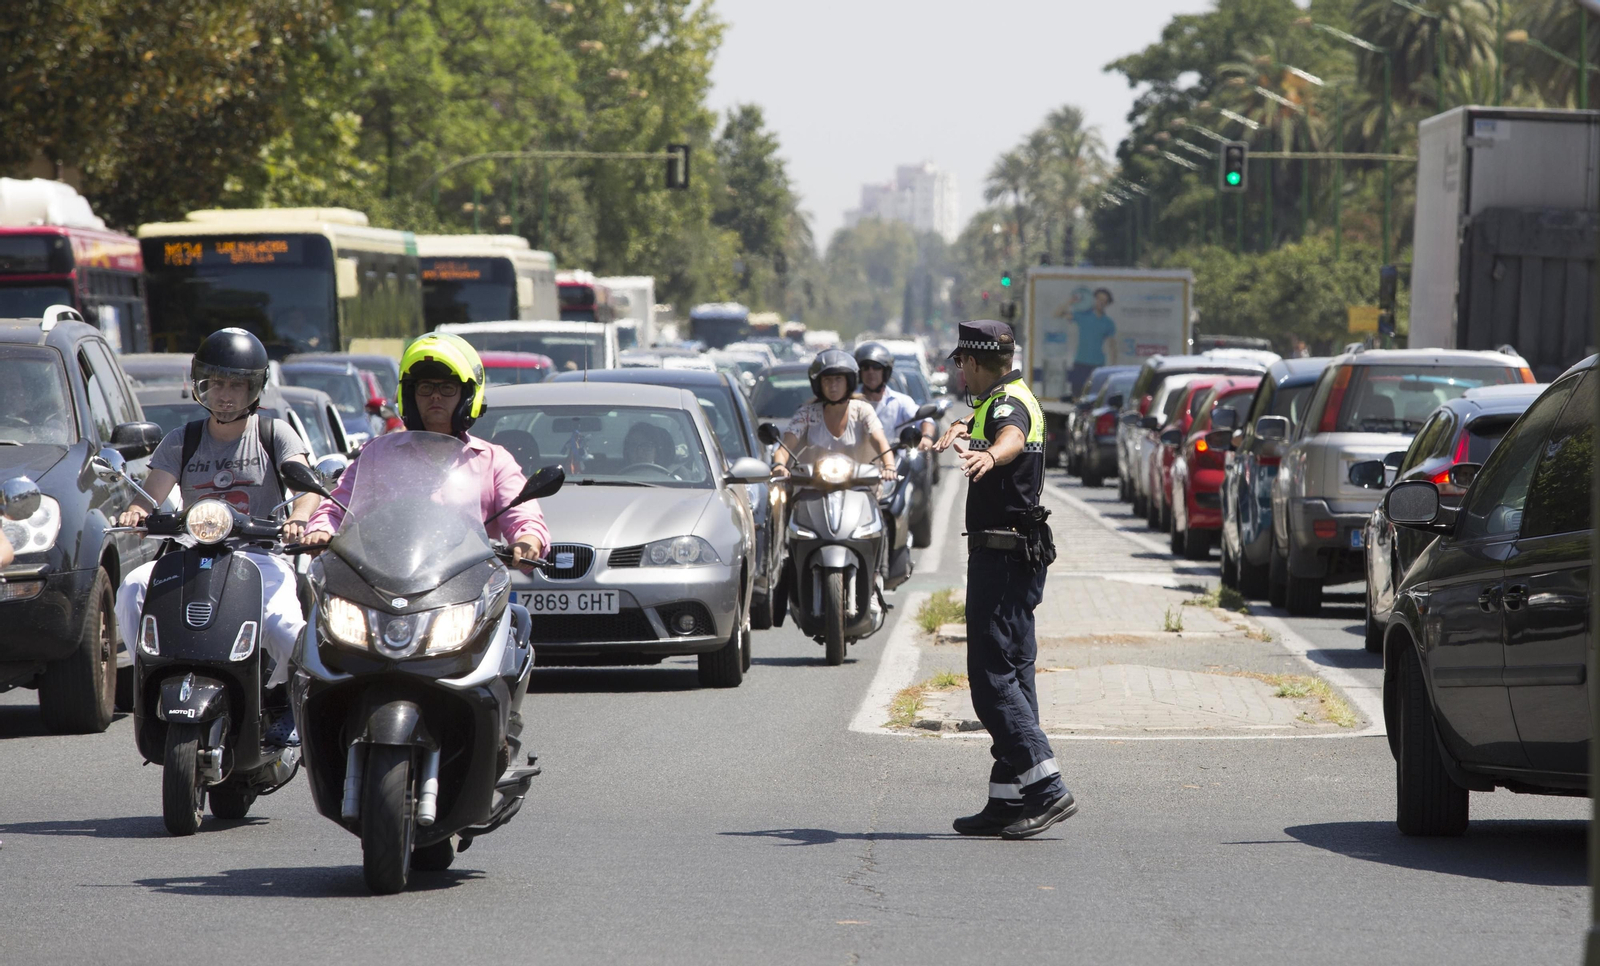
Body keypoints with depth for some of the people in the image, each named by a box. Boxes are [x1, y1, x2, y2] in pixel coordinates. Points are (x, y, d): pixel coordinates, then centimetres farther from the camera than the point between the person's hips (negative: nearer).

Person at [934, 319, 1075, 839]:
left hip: (1002, 558, -11)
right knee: (1011, 675, 11)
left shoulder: (1008, 403, -15)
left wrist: (990, 455, -62)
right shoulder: (1005, 399, 17)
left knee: (993, 679, -14)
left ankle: (1046, 790, -20)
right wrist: (962, 425, 27)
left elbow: (1012, 435, -42)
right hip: (1015, 557, 11)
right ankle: (1008, 800, 14)